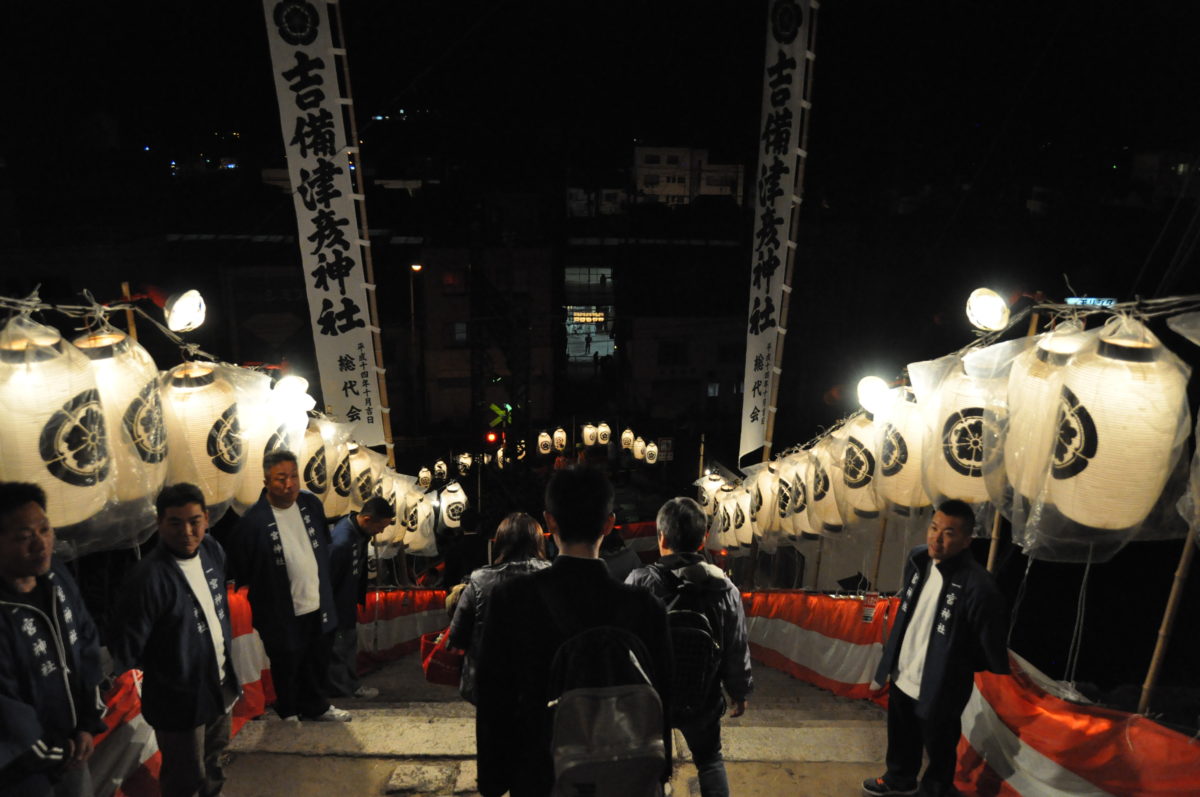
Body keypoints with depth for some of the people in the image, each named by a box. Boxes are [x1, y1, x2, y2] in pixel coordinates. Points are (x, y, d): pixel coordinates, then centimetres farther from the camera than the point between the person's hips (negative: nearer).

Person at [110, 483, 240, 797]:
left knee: (213, 758, 29)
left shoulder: (213, 550, -6)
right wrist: (163, 670, -13)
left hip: (221, 684, 7)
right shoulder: (149, 577, -28)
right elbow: (124, 647, -25)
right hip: (180, 699, -7)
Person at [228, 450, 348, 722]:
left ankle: (317, 706, 45)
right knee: (286, 666, 16)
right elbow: (241, 572, -13)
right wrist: (261, 602, -7)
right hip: (283, 615, -5)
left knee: (318, 661, 22)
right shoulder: (253, 521, -23)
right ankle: (289, 714, 41)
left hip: (319, 606, 5)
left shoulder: (311, 503, -5)